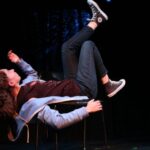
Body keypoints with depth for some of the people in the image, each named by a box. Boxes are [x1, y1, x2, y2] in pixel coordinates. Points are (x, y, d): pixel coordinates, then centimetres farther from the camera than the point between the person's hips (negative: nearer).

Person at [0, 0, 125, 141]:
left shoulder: (22, 89, -6)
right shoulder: (30, 103, -35)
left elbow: (33, 73, 18)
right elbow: (58, 122, -42)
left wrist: (19, 61, 6)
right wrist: (86, 110, -38)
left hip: (71, 84, 9)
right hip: (83, 90, -9)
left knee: (68, 46, 12)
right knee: (88, 45, -1)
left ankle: (95, 20, 34)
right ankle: (108, 86, 13)